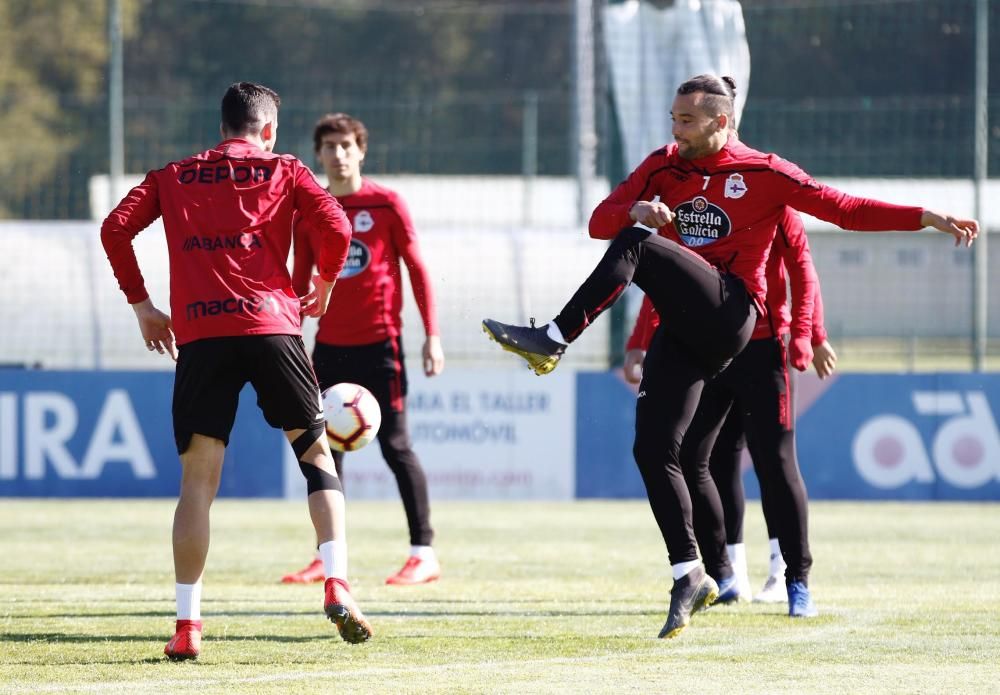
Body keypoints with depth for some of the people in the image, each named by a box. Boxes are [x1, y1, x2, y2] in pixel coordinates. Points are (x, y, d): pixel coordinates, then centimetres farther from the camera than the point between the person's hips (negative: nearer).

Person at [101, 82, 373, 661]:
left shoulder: (172, 177, 18)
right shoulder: (284, 171, 12)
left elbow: (115, 229, 7)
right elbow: (337, 227, -2)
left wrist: (142, 305, 14)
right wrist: (324, 287, 14)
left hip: (197, 336, 1)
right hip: (271, 325, -1)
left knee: (197, 479, 4)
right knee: (316, 452, 12)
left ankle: (188, 623, -3)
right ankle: (337, 585, -4)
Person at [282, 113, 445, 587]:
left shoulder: (387, 205, -2)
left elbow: (417, 269, -1)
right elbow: (299, 282, 14)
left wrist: (432, 335, -7)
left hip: (379, 342, -4)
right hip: (329, 346, 4)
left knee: (395, 445, -5)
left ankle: (423, 553, -1)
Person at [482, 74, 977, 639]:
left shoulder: (763, 173, 3)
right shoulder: (663, 167, 17)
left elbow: (844, 208, 1)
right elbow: (599, 223, 11)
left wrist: (925, 218, -8)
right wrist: (636, 209, -12)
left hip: (728, 313, -6)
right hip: (682, 332, 6)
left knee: (634, 247, -25)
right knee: (654, 450, -5)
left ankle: (552, 342, -30)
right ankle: (692, 576, 1)